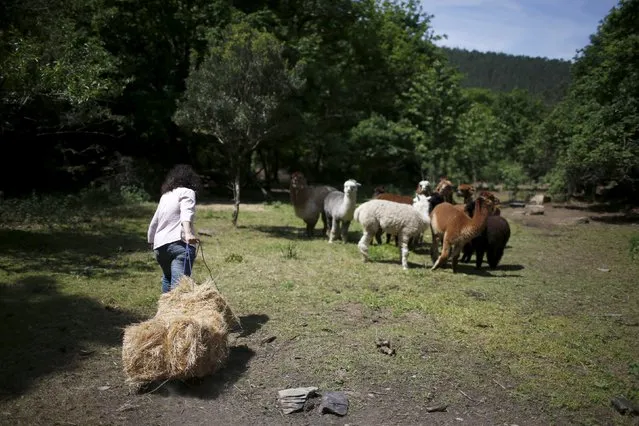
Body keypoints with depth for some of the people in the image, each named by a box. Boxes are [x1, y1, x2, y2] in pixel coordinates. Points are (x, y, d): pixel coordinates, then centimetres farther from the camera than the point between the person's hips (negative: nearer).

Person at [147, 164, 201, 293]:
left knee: (167, 278, 24)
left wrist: (151, 241, 45)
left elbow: (154, 222, 30)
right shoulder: (187, 192, 4)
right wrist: (188, 233, -33)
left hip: (160, 245, 7)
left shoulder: (165, 195, 24)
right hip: (180, 243, -7)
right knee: (179, 284, -17)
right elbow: (186, 213, -17)